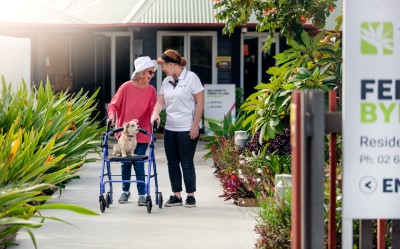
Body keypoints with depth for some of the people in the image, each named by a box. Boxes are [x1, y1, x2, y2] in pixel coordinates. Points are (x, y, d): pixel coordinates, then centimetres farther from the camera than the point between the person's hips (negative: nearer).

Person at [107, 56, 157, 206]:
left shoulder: (151, 90, -1)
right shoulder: (126, 87, -6)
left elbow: (152, 110, -1)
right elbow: (114, 104, -1)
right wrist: (112, 114, -19)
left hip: (142, 134, 0)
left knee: (139, 164, -4)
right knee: (125, 163, 8)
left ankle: (142, 194, 3)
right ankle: (125, 191, 25)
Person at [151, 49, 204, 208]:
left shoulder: (191, 78, -7)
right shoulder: (166, 82, 11)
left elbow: (200, 102, -9)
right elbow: (160, 101, 9)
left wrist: (195, 125, -13)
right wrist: (155, 113, -13)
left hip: (187, 129, -6)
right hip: (170, 128, 6)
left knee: (186, 163, -3)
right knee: (172, 163, 7)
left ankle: (191, 196, 7)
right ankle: (176, 196, 14)